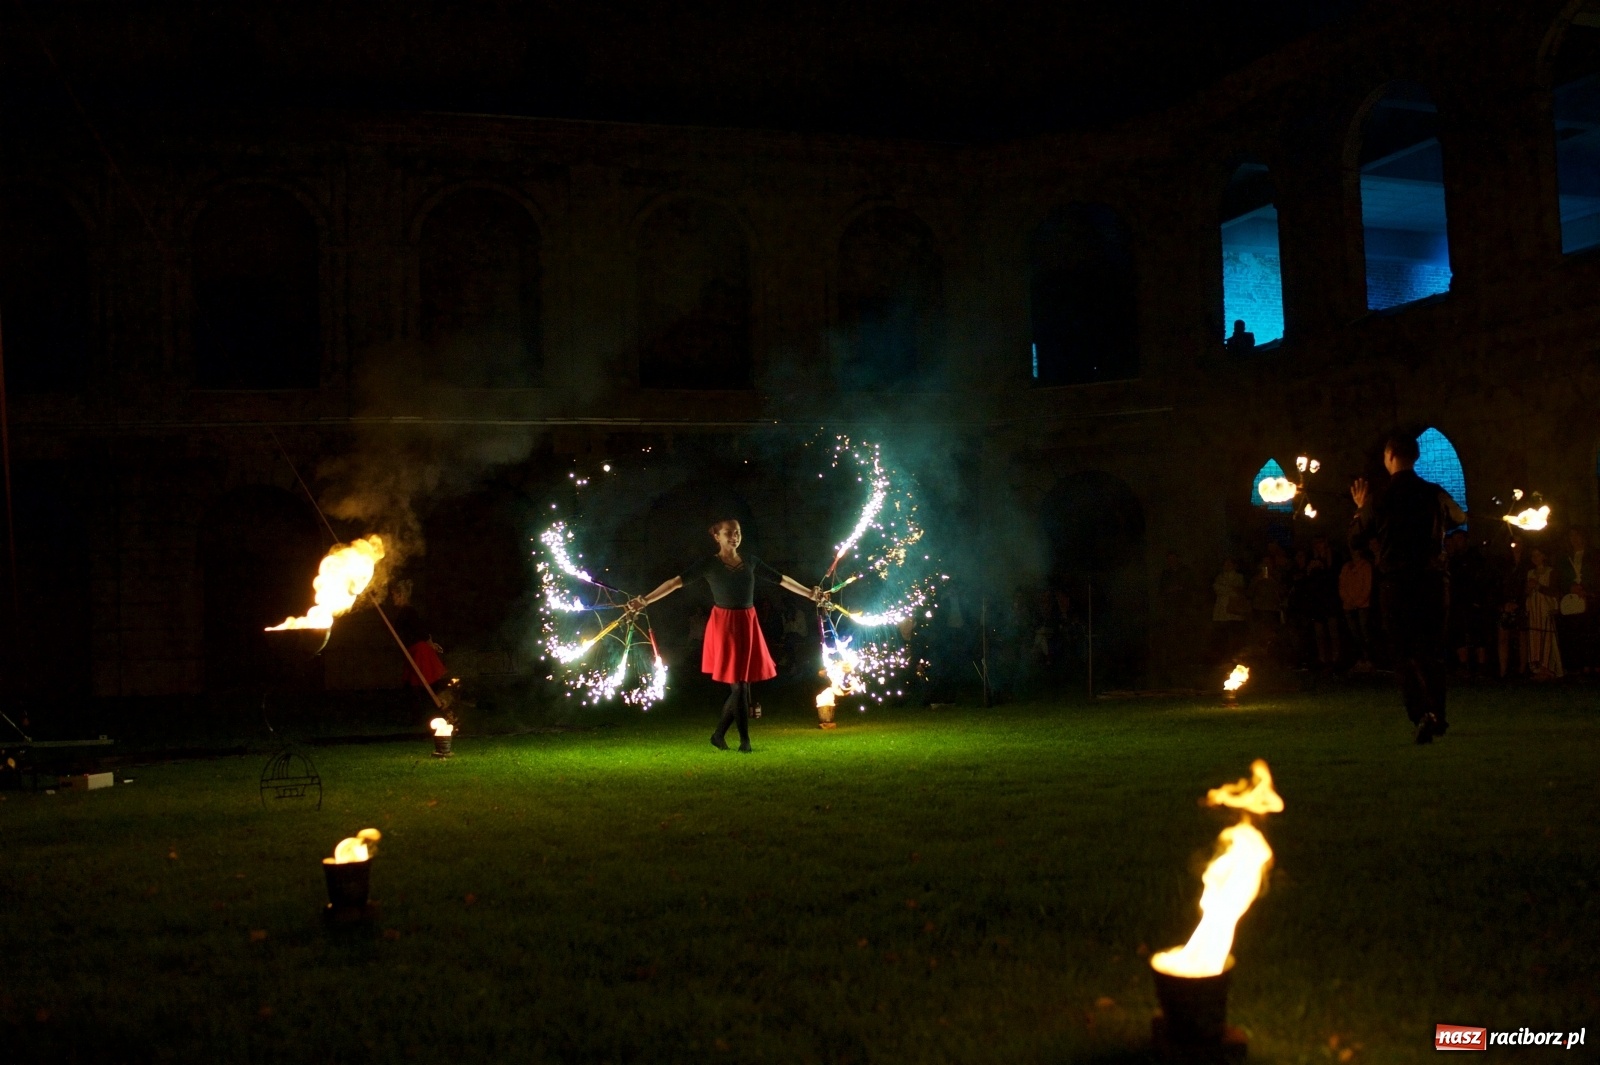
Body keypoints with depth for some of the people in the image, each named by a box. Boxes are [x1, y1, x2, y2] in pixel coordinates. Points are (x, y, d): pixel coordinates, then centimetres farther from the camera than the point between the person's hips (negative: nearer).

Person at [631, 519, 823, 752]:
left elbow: (781, 579, 15)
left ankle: (719, 734, 19)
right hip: (724, 625, -5)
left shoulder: (750, 561, 9)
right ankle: (745, 740, 6)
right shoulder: (709, 564, -3)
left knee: (742, 684, 4)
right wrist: (646, 600, -19)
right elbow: (677, 581, -10)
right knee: (739, 685, -6)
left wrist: (810, 593, 16)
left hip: (748, 625, 5)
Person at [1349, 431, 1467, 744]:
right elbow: (1459, 518, 22)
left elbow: (1355, 539, 2)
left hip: (1395, 586, -3)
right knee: (1433, 650, 16)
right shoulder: (1436, 494, 0)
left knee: (1404, 653, 2)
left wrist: (1361, 508, 17)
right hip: (1432, 582, 3)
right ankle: (1438, 717, 25)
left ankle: (1422, 714, -17)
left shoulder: (1378, 500, -9)